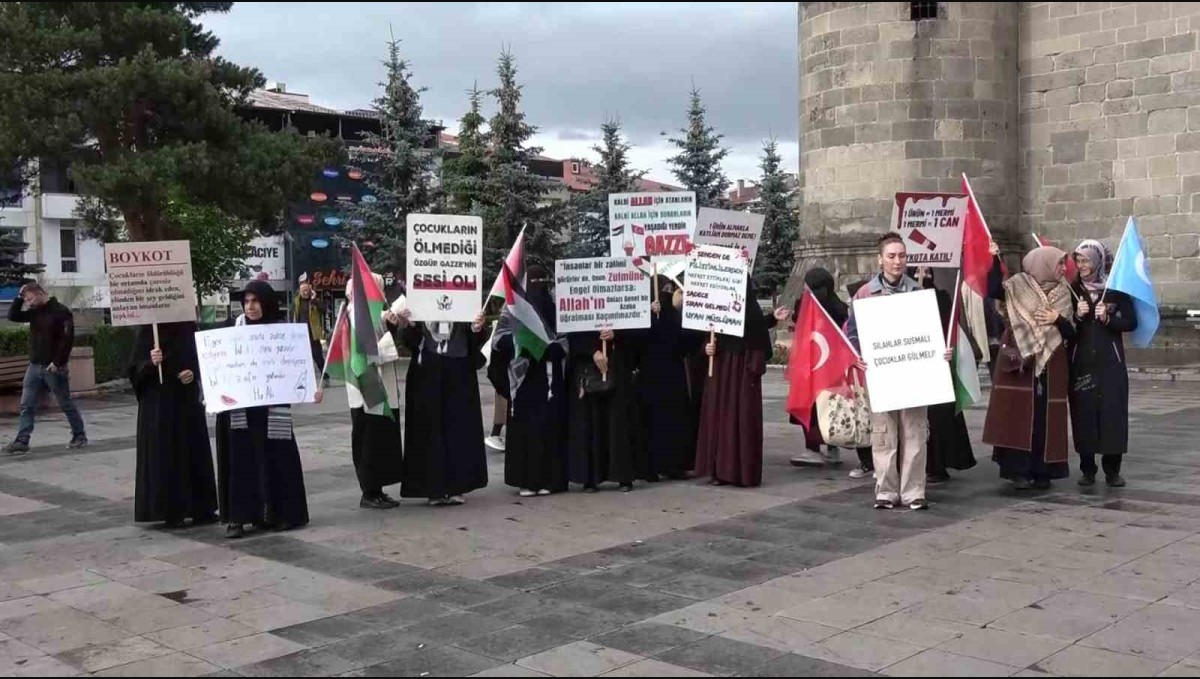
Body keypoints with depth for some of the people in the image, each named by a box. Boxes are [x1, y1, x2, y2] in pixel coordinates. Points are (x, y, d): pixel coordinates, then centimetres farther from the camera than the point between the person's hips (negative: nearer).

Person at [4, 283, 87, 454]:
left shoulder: (61, 311, -12)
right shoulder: (34, 312, 10)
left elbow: (68, 339, -18)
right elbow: (13, 316, 9)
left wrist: (57, 362, -21)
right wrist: (19, 298, -2)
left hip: (54, 368, -7)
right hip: (34, 366, 7)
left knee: (66, 404, 5)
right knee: (27, 406, 0)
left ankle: (80, 435, 18)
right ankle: (22, 441, 0)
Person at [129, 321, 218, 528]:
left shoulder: (189, 327, 4)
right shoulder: (148, 330, -6)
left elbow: (201, 358, 12)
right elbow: (135, 368, -7)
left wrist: (193, 373, -8)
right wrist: (151, 363, -27)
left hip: (187, 400, 4)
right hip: (158, 402, -4)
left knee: (194, 452, 6)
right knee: (165, 455, -1)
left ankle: (200, 508, 14)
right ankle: (171, 511, 7)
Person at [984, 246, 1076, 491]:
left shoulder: (1064, 293, 10)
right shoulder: (1018, 285, 0)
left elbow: (1072, 333, 8)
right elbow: (991, 290, -18)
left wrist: (1058, 320, -10)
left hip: (1051, 365, 3)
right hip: (1019, 361, -3)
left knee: (1046, 417, 3)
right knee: (1019, 414, -5)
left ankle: (1042, 470, 11)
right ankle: (1019, 470, 2)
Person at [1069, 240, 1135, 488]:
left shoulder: (1116, 289, 2)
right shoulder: (1072, 290, 4)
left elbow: (1131, 323, 0)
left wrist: (1108, 319, -14)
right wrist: (1077, 316, -14)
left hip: (1110, 361, -1)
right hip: (1081, 362, 1)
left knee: (1113, 412, -2)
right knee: (1084, 413, -1)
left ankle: (1112, 469, 8)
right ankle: (1087, 469, 8)